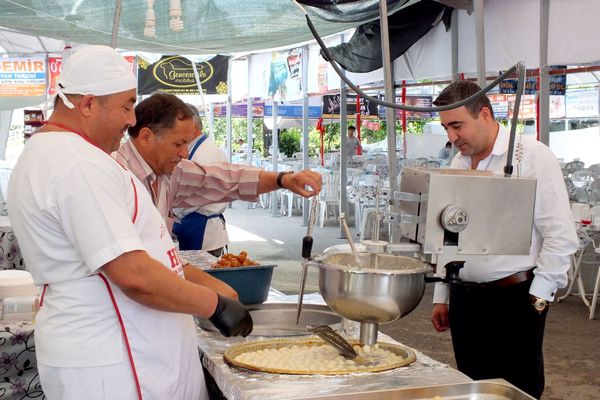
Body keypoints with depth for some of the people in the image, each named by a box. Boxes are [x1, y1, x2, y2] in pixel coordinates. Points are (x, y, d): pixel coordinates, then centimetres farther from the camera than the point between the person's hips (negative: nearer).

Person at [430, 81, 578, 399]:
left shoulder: (532, 157, -10)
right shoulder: (458, 163, 10)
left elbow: (560, 236, -12)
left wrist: (537, 298, -11)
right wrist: (441, 297, 14)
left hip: (514, 300, -6)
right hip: (464, 298, 6)